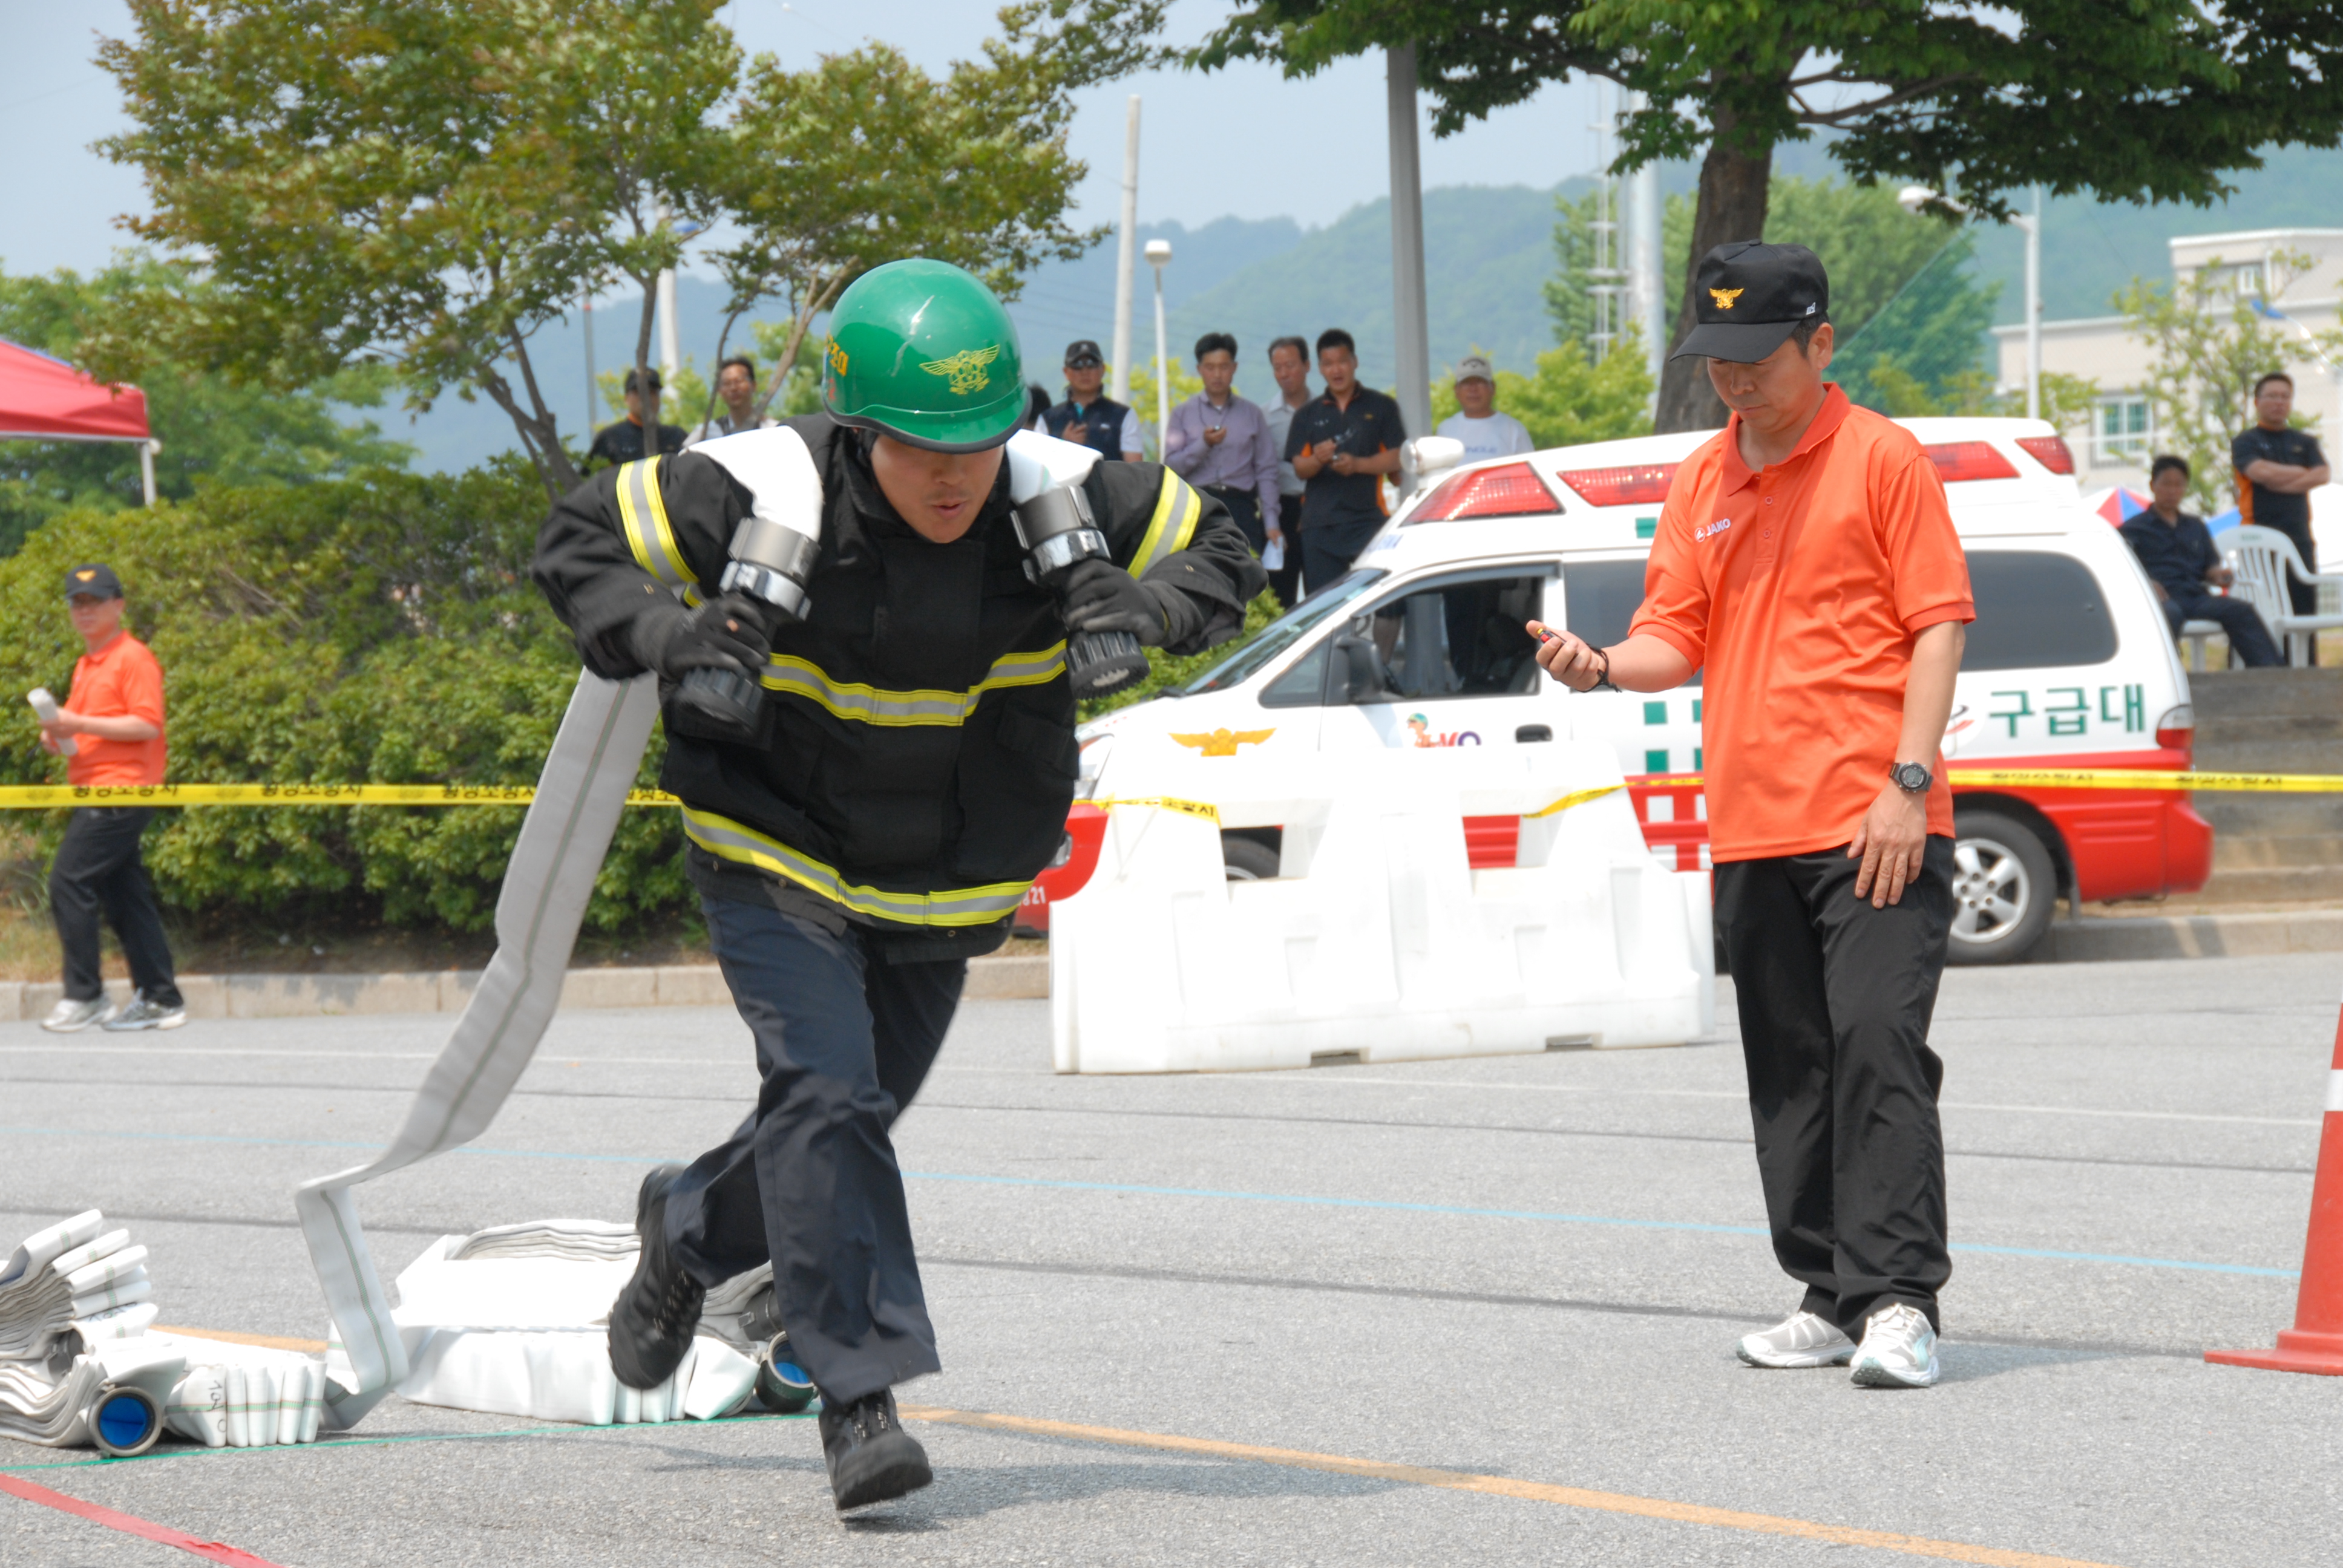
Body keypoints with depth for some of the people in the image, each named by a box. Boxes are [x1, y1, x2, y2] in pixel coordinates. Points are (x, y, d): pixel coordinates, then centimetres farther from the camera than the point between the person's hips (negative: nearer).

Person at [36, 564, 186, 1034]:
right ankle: (160, 999, 10)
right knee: (124, 895, 8)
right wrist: (60, 734, 9)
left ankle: (84, 996, -10)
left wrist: (79, 723, -20)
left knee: (68, 882, -14)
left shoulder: (134, 659, -8)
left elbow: (147, 724, -17)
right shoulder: (86, 664, 20)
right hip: (97, 793, 10)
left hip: (120, 792, -10)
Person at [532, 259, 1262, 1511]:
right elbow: (578, 542, -13)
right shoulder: (763, 495, -24)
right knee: (827, 1095, -22)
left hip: (945, 885, 4)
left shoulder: (1062, 500, -16)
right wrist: (666, 635, -33)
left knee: (847, 1118, 16)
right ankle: (860, 1395, -18)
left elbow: (1220, 553, -2)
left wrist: (1150, 613, -25)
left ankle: (689, 1228, 47)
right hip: (775, 856, -4)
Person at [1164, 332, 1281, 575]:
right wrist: (1203, 444, -11)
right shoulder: (1183, 413, 13)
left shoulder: (1251, 413, 14)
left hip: (1241, 509, 0)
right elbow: (1171, 467, 3)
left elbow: (1266, 471, 10)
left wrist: (1271, 522, 2)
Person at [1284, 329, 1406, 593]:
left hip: (1368, 520, -2)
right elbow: (1299, 468, 7)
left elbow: (1396, 459, 3)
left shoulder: (1381, 407, 10)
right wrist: (1317, 459, -17)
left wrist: (1358, 464, -15)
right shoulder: (1307, 415, 15)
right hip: (1319, 522, 2)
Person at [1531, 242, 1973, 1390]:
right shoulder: (1702, 483, 15)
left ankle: (1898, 1298, -13)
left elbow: (1938, 625, -5)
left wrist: (1910, 781, -14)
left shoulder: (1881, 459, -2)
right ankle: (1831, 1294, 17)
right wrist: (1604, 667, -9)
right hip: (1750, 829, 6)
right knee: (1789, 1069, 9)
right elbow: (1677, 636, 14)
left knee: (1877, 1043, -14)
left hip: (1874, 830, -6)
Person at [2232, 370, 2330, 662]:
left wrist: (2281, 482, -7)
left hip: (2300, 538, 4)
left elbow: (2322, 476, 2)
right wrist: (2301, 472, 1)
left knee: (2304, 610, 0)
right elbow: (2261, 472, -13)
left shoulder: (2305, 443, 19)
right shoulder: (2246, 442, 6)